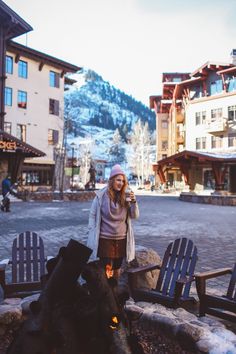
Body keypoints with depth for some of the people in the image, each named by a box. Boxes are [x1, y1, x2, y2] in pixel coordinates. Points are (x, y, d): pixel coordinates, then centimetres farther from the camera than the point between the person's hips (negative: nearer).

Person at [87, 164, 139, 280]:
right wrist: (93, 233, -5)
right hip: (105, 239, -3)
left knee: (117, 268, 18)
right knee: (106, 269, -3)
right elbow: (92, 215, -2)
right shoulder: (101, 195, -9)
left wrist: (133, 201, -16)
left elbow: (135, 216, -1)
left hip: (121, 239, 4)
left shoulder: (125, 197, -1)